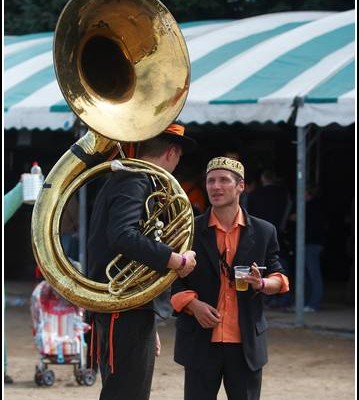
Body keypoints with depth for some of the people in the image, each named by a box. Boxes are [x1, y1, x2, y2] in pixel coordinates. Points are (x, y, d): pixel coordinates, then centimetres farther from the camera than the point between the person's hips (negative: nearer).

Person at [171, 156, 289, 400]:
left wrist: (262, 284, -12)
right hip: (201, 341, -1)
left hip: (247, 342, 1)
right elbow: (174, 280, 4)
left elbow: (279, 279, 10)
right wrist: (194, 304, -14)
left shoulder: (263, 232, 6)